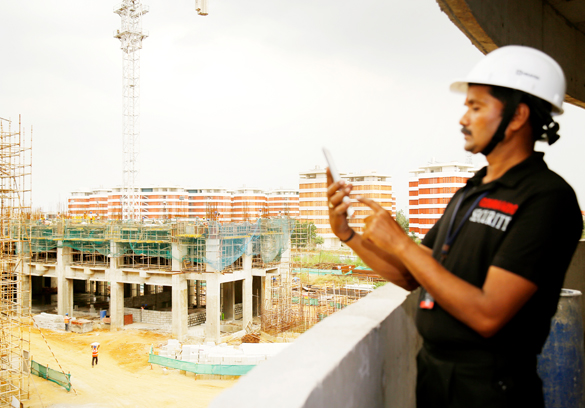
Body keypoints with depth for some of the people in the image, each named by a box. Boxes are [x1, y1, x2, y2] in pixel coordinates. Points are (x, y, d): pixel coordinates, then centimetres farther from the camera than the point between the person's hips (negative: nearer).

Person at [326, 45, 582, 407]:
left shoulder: (546, 197, -18)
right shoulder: (470, 192, 9)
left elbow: (488, 314, -26)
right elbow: (410, 277, 11)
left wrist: (399, 242, -21)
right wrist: (347, 235, 1)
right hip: (432, 371, 8)